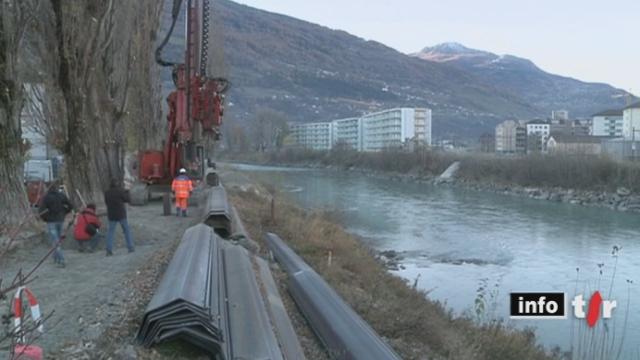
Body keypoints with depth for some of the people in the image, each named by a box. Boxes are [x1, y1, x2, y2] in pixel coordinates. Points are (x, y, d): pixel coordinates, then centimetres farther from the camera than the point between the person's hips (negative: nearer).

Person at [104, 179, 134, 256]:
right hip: (121, 214, -2)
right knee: (126, 230, 11)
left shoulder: (107, 193, 0)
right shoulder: (120, 191, -10)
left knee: (110, 232, 6)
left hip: (111, 215, 2)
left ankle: (109, 250, -4)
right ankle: (130, 248, 10)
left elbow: (106, 202, 13)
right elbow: (127, 200, -3)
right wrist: (126, 192, 13)